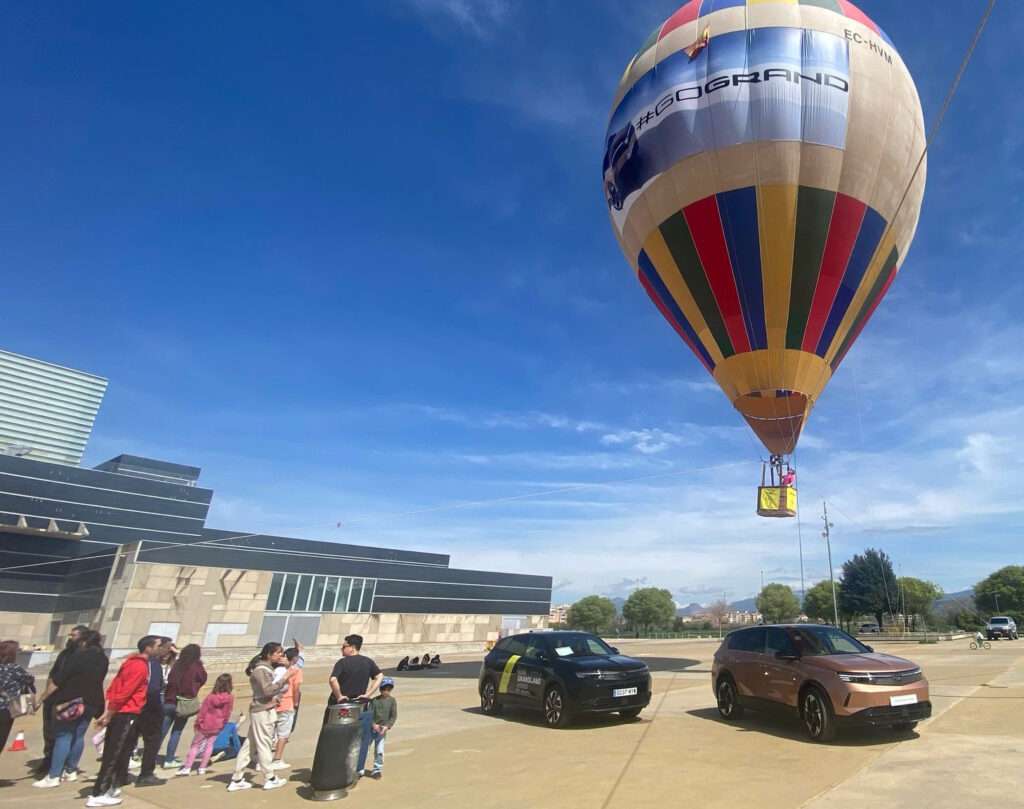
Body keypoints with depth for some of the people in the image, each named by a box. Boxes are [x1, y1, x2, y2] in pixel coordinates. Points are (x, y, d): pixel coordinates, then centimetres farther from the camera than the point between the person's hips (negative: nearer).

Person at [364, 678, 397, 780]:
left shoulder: (392, 701, -5)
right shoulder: (374, 700, -5)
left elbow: (394, 716, -6)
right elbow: (370, 713, -8)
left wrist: (387, 726, -18)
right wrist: (373, 724, -22)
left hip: (383, 729, -1)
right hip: (371, 727, 1)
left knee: (379, 751, -7)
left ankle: (377, 770, 12)